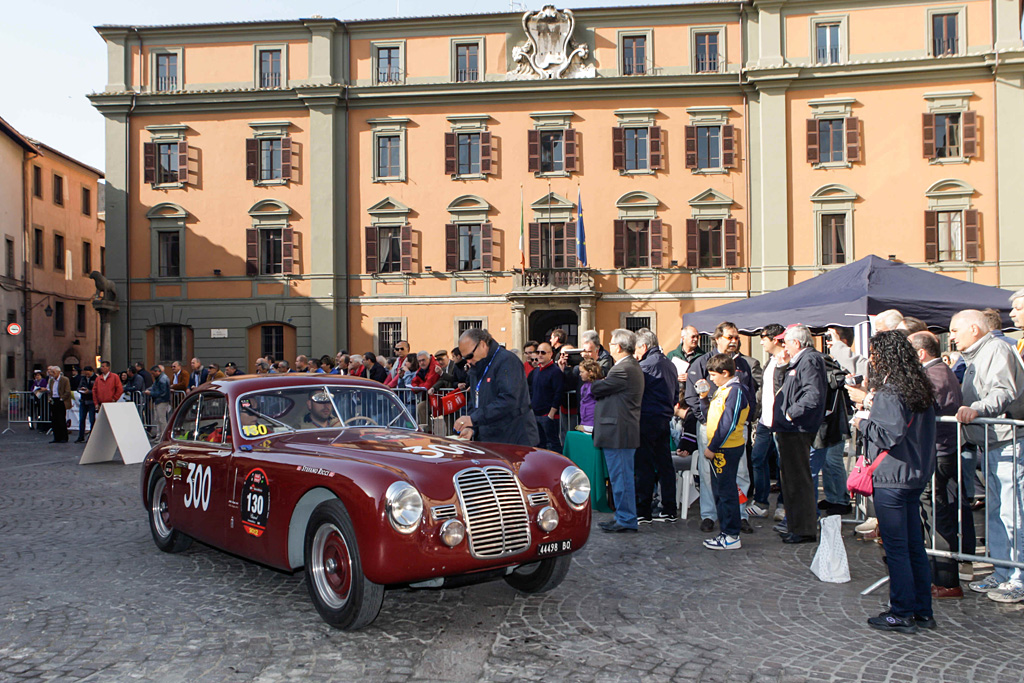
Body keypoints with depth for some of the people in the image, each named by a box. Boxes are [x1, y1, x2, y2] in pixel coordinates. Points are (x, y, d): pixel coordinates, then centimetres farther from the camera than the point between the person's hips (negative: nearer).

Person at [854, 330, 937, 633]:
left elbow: (890, 434, -24)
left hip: (891, 478, -9)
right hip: (915, 476, 9)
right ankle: (922, 611, 22)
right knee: (915, 545, 14)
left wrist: (863, 423, -7)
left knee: (896, 548, 0)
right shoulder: (919, 388, 10)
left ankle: (902, 614, 7)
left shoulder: (889, 392, -17)